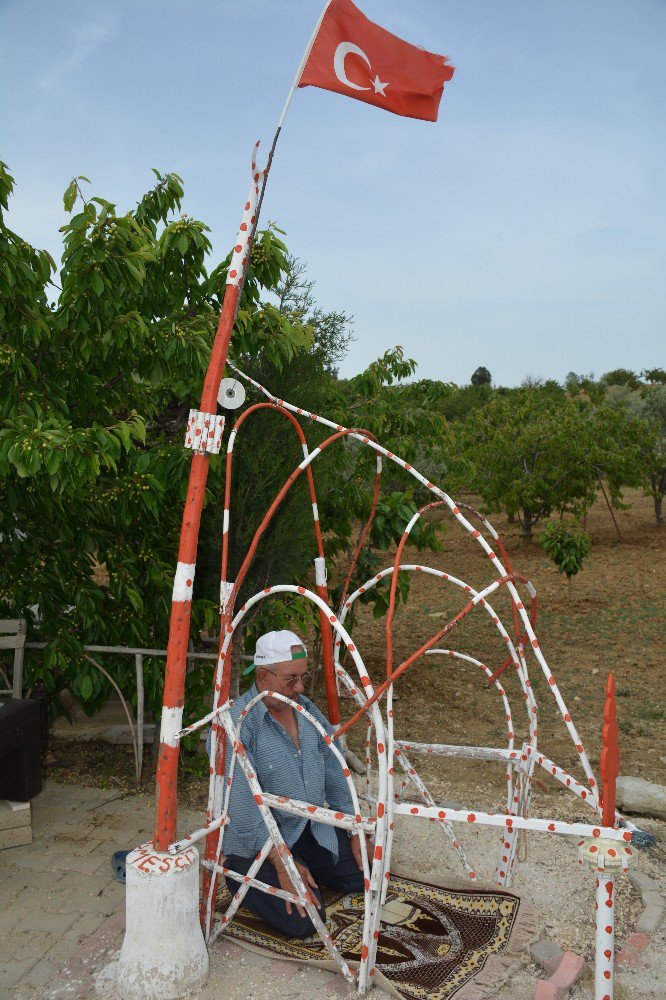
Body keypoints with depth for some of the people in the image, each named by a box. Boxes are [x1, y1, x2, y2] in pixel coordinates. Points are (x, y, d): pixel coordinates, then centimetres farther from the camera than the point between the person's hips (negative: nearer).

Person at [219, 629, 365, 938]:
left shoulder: (306, 709, 1)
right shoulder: (235, 724, -24)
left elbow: (333, 771, 9)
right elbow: (242, 806, -26)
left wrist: (354, 831, 8)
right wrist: (281, 862, -25)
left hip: (312, 826, 7)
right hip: (256, 841, -7)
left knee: (361, 877, 6)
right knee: (303, 922, -15)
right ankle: (239, 873, 8)